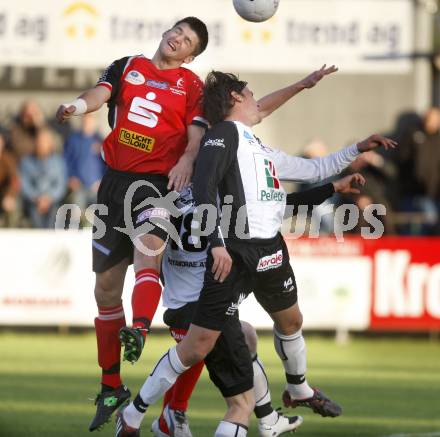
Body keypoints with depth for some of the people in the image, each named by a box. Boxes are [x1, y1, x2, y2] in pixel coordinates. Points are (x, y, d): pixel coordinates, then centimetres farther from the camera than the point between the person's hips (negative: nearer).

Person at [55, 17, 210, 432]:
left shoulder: (191, 85, 6)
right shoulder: (127, 67, 12)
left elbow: (196, 132, -4)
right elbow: (102, 92, -5)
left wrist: (187, 159, -26)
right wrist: (79, 104, -28)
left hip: (157, 180, -3)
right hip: (115, 179, 3)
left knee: (147, 249, -34)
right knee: (107, 286, 6)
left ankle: (138, 332, -56)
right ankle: (111, 388, 16)